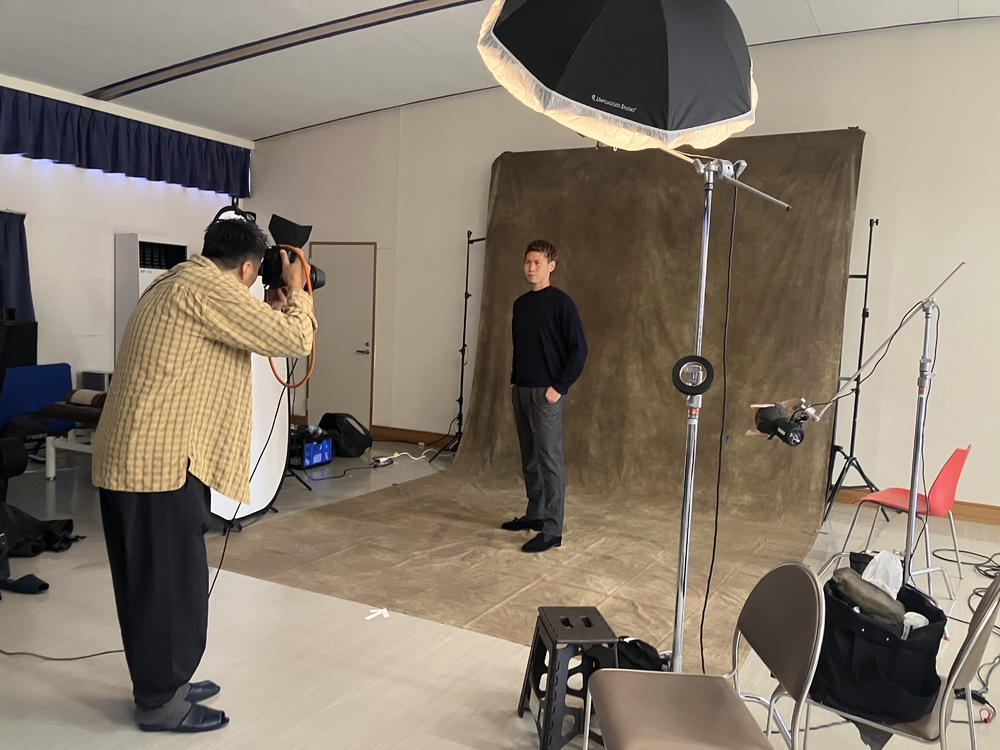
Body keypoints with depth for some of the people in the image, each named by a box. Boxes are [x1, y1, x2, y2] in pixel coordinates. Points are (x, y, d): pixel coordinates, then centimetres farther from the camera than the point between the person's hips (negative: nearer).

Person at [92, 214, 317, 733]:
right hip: (160, 463, -10)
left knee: (151, 579, 19)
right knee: (172, 582, 3)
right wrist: (296, 292, 0)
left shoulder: (174, 282, 17)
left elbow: (244, 335, 25)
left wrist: (268, 311, 16)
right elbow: (294, 341, -16)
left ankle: (160, 683, 33)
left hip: (127, 457, 10)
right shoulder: (208, 288, -15)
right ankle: (161, 703, 18)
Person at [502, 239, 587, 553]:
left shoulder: (560, 302, -9)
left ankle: (552, 530, -1)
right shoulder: (520, 303, 13)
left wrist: (560, 386, -14)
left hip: (545, 392, -7)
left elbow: (579, 348, -11)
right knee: (529, 457, 15)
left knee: (550, 458, -6)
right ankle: (535, 514, 27)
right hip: (521, 390, 8)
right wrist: (514, 379, 14)